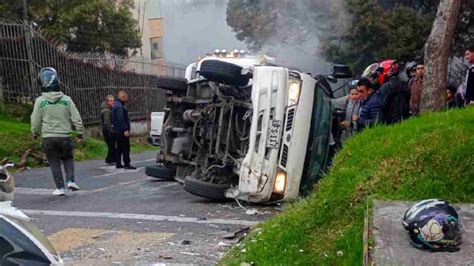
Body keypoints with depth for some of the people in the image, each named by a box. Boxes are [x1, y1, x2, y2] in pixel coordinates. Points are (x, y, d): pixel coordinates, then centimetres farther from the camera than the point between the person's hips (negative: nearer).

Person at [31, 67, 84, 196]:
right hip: (65, 136, 1)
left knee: (54, 162, 9)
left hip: (48, 138, -1)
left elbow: (35, 121, -1)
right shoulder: (66, 99, -4)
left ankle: (60, 187, 8)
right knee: (68, 158, 20)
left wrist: (35, 134, 17)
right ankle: (70, 181, 5)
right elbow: (76, 118, -2)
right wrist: (80, 133, 10)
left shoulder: (40, 101, -7)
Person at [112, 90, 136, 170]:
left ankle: (118, 163, 18)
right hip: (122, 131, -11)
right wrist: (125, 130, -24)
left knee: (119, 147, 13)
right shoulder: (120, 107, -17)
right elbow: (121, 120, -24)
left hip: (117, 131, 11)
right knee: (125, 148, -7)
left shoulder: (116, 105, 17)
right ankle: (127, 164, -6)